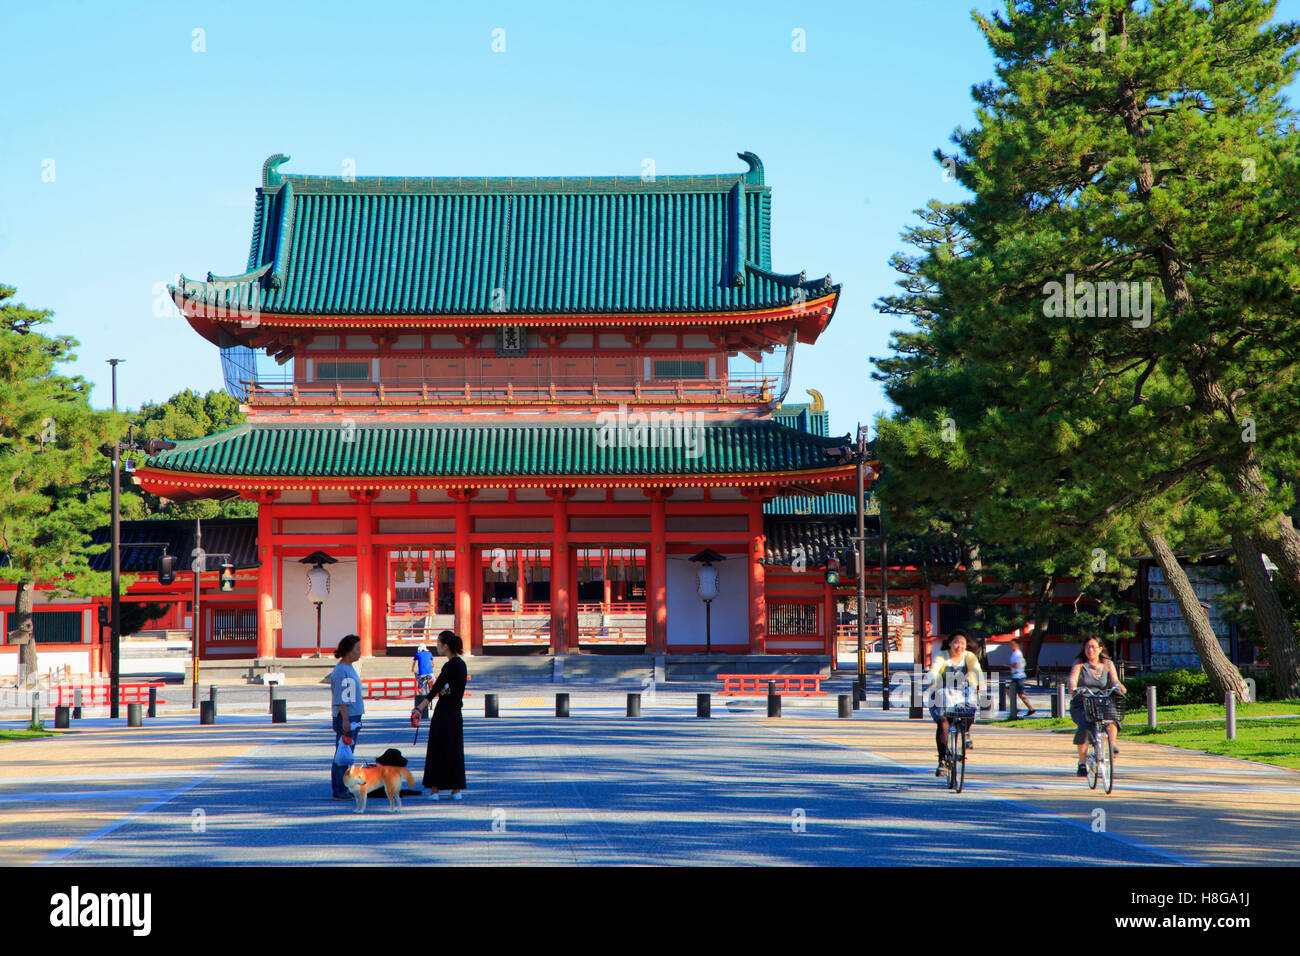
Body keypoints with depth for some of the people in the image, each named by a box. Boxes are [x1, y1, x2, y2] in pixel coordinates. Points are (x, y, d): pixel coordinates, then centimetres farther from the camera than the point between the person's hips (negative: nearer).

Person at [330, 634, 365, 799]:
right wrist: (345, 720, -22)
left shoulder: (350, 668, 17)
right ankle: (339, 791, -5)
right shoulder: (340, 671, -14)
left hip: (353, 718, 10)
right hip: (345, 718, -10)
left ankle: (344, 789, 17)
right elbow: (340, 699, -18)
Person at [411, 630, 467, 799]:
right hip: (456, 712, 8)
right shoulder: (461, 663, 10)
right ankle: (456, 789, 10)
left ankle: (435, 789, 3)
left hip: (444, 712, -8)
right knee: (455, 749, 10)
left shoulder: (450, 666, -17)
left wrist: (420, 708, -31)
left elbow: (435, 689, -26)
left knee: (438, 749, 0)